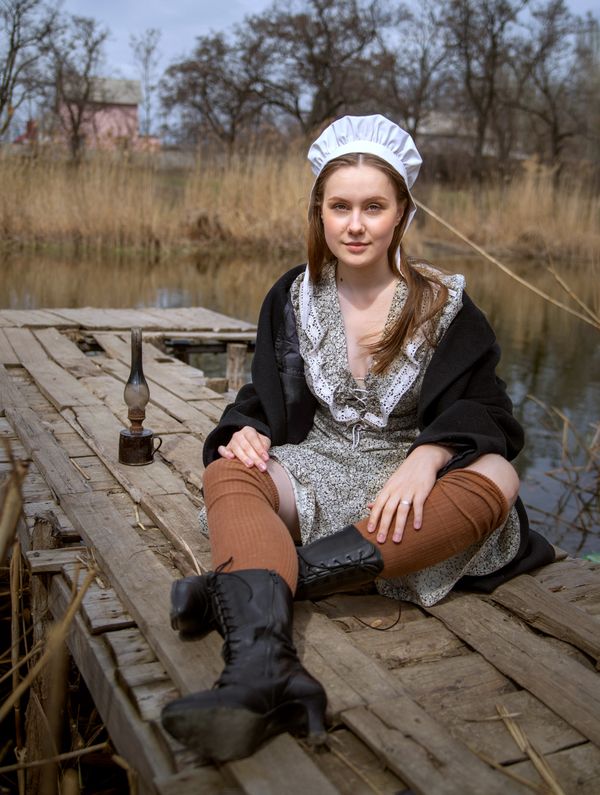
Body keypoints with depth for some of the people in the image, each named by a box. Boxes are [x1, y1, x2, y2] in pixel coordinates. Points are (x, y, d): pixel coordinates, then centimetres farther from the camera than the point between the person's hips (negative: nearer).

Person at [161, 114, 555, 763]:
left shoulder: (444, 306, 3)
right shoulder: (292, 299, 9)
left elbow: (482, 408, -4)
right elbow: (263, 397, 11)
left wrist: (427, 455, -26)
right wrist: (245, 430, -14)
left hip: (411, 479, -1)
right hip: (315, 472, 1)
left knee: (495, 478, -33)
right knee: (230, 473, -29)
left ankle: (255, 585, -40)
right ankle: (265, 672, -55)